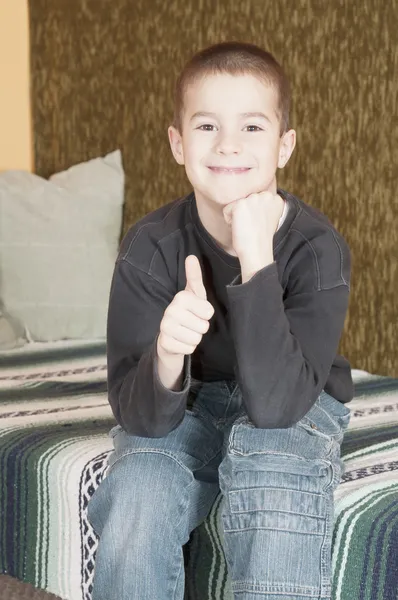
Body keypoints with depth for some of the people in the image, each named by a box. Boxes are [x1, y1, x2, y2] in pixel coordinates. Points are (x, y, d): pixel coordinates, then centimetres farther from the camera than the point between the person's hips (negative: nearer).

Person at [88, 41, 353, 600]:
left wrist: (257, 263, -42)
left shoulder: (317, 247, -24)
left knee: (267, 439, -35)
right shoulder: (150, 246, -19)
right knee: (135, 496, -27)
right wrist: (166, 358, -46)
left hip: (296, 411, -1)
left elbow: (276, 402, -35)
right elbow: (138, 414, -22)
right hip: (184, 408, 2)